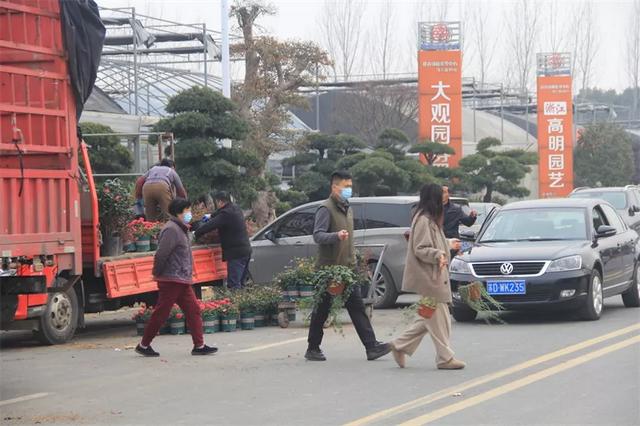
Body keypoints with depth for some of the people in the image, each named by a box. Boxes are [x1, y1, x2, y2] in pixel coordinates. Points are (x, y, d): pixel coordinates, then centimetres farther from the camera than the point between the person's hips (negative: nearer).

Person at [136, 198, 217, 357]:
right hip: (171, 280, -10)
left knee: (193, 310, 4)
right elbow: (161, 254, -20)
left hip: (182, 281, 10)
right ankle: (144, 345, 7)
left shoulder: (181, 230, 17)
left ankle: (199, 345, 4)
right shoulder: (171, 230, -16)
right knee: (161, 314, -2)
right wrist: (157, 274, -11)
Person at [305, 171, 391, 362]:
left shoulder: (347, 209, 18)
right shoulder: (326, 209, -10)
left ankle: (371, 347, -6)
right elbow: (318, 235, -22)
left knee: (357, 308, 0)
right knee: (322, 310, 3)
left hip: (347, 267, 7)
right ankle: (313, 349, 14)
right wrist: (336, 236, -39)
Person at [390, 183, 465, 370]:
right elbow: (420, 249, -20)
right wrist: (438, 255, -35)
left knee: (431, 318, 12)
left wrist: (449, 244, 41)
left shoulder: (430, 220, 16)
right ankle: (445, 358, 1)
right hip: (428, 278, -11)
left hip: (435, 276, 11)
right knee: (439, 319, -5)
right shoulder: (423, 220, -16)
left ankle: (400, 346, 16)